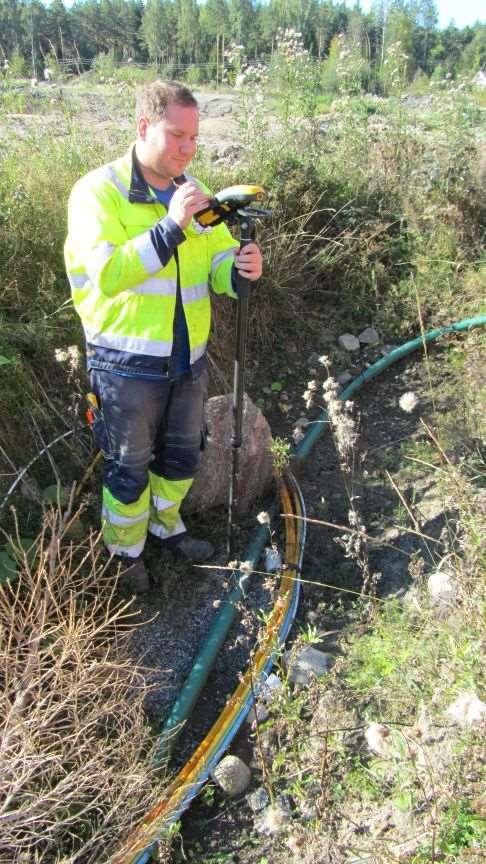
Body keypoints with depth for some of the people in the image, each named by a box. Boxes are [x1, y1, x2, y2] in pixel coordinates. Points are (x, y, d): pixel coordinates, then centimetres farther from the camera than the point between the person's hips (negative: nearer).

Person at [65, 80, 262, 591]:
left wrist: (239, 269, -19)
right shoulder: (99, 191, -12)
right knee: (129, 469, 10)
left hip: (189, 358, 6)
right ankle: (124, 554, 34)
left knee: (182, 455, 21)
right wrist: (171, 226, -31)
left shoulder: (194, 192, 8)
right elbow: (106, 275, -25)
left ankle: (165, 524, 48)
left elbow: (217, 265, 5)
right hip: (127, 366, -6)